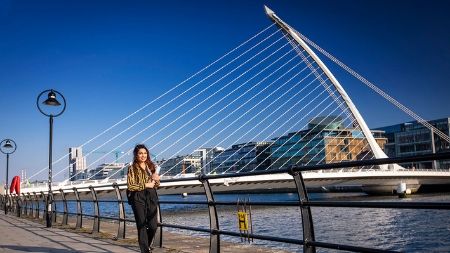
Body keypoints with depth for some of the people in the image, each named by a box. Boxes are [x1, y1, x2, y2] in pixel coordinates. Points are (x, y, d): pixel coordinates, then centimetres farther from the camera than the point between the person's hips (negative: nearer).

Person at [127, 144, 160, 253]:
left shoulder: (151, 166, 12)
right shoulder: (132, 168, -2)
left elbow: (156, 185, 18)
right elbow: (130, 186, -10)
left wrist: (156, 180, -4)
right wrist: (146, 185, -13)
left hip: (151, 197, 4)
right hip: (138, 198, -4)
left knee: (153, 225, 4)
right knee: (141, 226, -1)